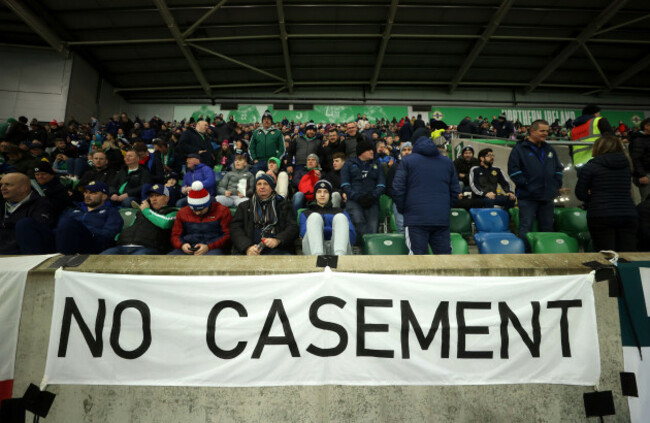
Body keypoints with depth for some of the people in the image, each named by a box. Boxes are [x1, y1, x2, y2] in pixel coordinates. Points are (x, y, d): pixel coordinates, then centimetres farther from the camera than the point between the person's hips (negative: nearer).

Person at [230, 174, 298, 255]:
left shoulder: (283, 205, 20)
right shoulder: (244, 206, 23)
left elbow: (293, 227, 9)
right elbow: (235, 228, 11)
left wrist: (277, 240, -11)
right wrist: (247, 247, -9)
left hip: (277, 249, 0)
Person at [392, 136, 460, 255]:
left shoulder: (407, 161, 5)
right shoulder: (448, 162, 18)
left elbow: (398, 189, -3)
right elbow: (455, 191, 18)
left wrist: (402, 209, 9)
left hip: (416, 219, -4)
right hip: (442, 219, 4)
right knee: (445, 253, 10)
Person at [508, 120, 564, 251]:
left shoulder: (550, 150, 18)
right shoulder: (519, 149, -3)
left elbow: (558, 169, 24)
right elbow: (513, 170, -10)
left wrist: (556, 185, 10)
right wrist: (525, 184, -15)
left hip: (547, 197, 6)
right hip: (527, 197, -6)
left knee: (547, 228, 12)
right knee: (525, 228, -7)